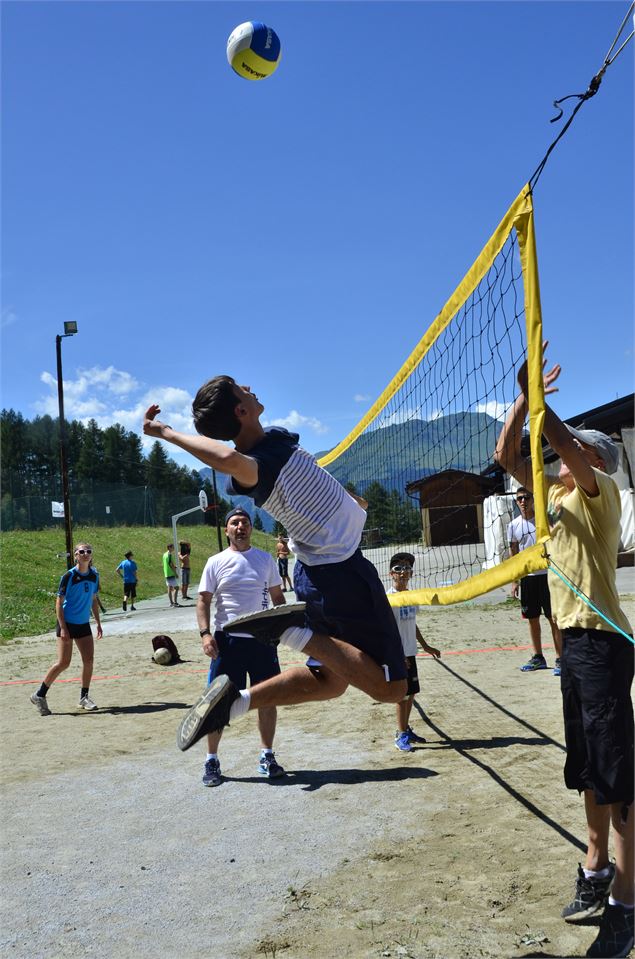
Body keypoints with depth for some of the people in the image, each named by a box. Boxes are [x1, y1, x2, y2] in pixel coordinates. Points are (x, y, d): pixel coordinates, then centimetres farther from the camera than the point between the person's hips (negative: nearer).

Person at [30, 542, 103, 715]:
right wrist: (63, 627, -17)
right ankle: (39, 696, 7)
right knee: (63, 663, -7)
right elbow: (59, 602, -12)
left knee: (89, 660, 0)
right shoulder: (69, 576, -13)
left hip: (84, 624, 6)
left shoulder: (94, 575, 3)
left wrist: (98, 623, 13)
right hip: (67, 623, -5)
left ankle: (84, 697, 13)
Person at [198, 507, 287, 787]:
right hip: (227, 639, -3)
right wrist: (205, 633, -13)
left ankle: (267, 756, 21)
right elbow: (203, 600, 0)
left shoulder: (266, 559, 9)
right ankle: (211, 761, 12)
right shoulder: (216, 562, 1)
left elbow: (277, 596, 15)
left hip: (262, 638, 3)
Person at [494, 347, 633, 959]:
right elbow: (506, 456, 13)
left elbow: (566, 443, -23)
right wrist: (522, 399, 6)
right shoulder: (557, 495, 16)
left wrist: (536, 394, -16)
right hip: (573, 639, 9)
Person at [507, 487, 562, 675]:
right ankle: (538, 657, 21)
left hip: (547, 574, -4)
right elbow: (514, 555, 11)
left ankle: (560, 659, 3)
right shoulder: (514, 526, 6)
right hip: (527, 577, 4)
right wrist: (514, 581, 7)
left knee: (554, 618, -2)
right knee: (532, 618, 10)